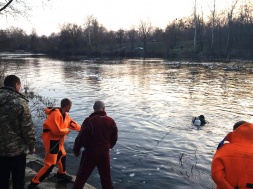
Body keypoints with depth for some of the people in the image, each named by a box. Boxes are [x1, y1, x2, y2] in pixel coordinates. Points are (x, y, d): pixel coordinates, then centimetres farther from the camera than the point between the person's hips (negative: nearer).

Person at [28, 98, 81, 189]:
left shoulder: (65, 115, 5)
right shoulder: (55, 114, -26)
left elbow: (72, 123, 15)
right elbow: (57, 131, -29)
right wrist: (67, 130, -12)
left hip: (58, 140, 10)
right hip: (51, 140, -10)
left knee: (62, 155, 26)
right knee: (50, 163, -9)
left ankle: (61, 173, 49)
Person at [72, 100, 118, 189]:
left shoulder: (89, 120, -15)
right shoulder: (111, 121, 0)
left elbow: (81, 137, -13)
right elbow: (114, 138, 8)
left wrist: (76, 149, 1)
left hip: (90, 152, -3)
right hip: (105, 152, 4)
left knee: (82, 175, 10)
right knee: (106, 175, 18)